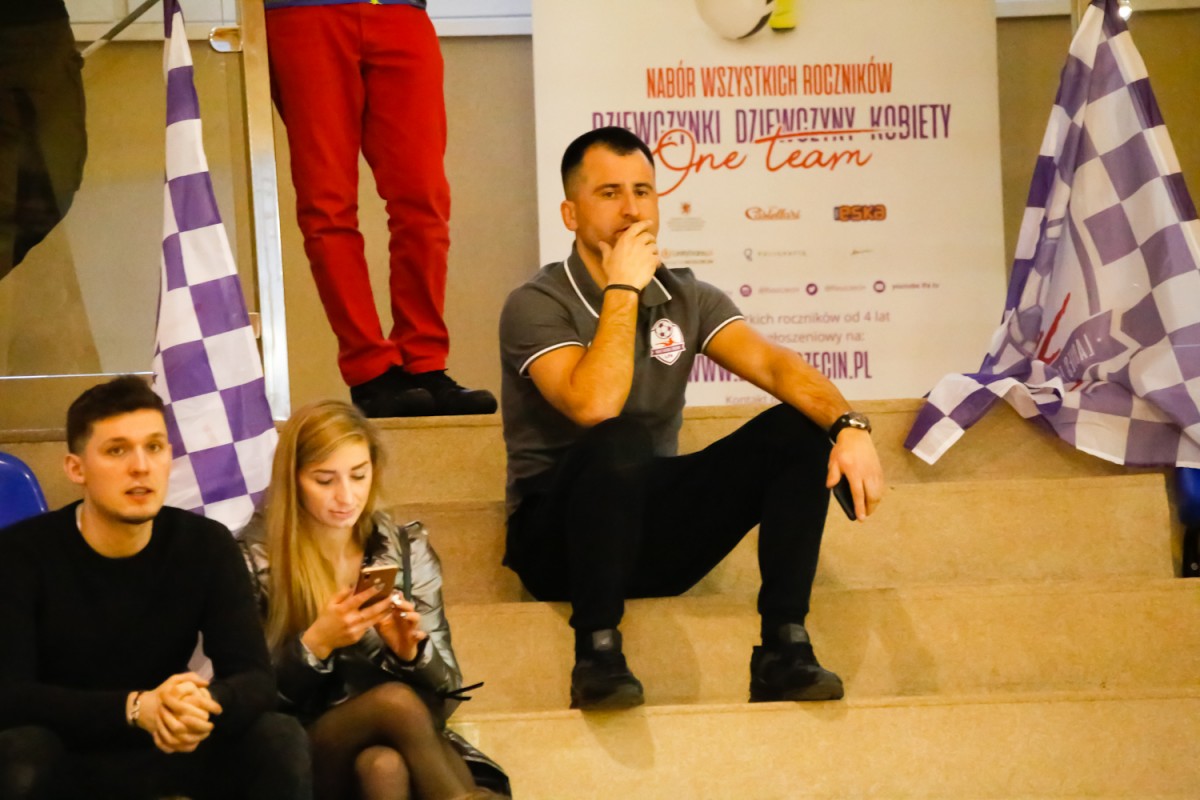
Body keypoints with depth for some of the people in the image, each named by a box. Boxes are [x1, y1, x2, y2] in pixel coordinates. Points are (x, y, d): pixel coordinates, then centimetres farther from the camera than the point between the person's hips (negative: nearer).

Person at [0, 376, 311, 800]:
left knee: (281, 738, -22)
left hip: (164, 754, 3)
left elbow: (256, 679, -13)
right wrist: (135, 708, -39)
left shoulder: (206, 546, -6)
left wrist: (206, 703, -39)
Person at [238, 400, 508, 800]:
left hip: (398, 743, 2)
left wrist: (411, 653, -13)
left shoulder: (406, 549, 7)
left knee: (386, 767, -35)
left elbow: (446, 691, 9)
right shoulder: (256, 559, -2)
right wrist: (316, 644, -19)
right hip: (300, 758, -2)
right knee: (396, 699, -31)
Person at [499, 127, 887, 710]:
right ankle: (597, 655, -26)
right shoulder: (537, 305, -9)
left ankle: (783, 653, -15)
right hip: (559, 538, -6)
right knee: (620, 444, -37)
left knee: (797, 430, -12)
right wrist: (624, 288, -19)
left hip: (655, 530, 6)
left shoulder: (686, 299, 8)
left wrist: (848, 425, -26)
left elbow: (771, 364, -8)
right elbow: (594, 405, -27)